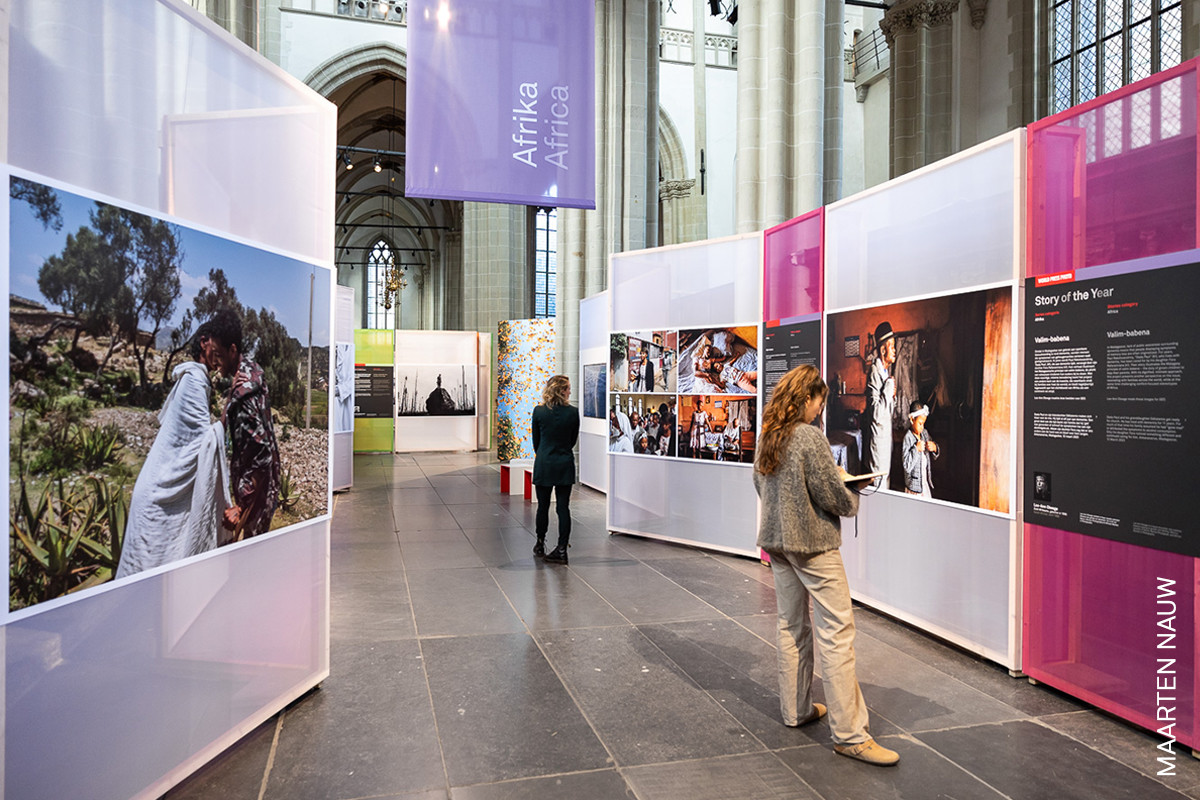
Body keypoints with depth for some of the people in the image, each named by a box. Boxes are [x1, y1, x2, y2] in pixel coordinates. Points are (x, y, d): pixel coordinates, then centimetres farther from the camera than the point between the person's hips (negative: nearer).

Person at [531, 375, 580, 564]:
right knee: (563, 507, 4)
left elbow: (536, 440, 3)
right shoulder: (573, 412, -7)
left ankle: (540, 546, 25)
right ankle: (561, 549, 4)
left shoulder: (539, 412, -7)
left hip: (544, 464, 0)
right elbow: (573, 440, 4)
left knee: (543, 506, 12)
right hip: (565, 465, 0)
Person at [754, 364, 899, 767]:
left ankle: (796, 710, 29)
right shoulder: (810, 438, -18)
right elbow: (832, 497, -17)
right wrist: (853, 501, 5)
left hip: (776, 540, 8)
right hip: (812, 543, -8)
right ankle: (848, 733, 0)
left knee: (791, 626, 17)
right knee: (837, 632, -3)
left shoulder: (766, 438, 6)